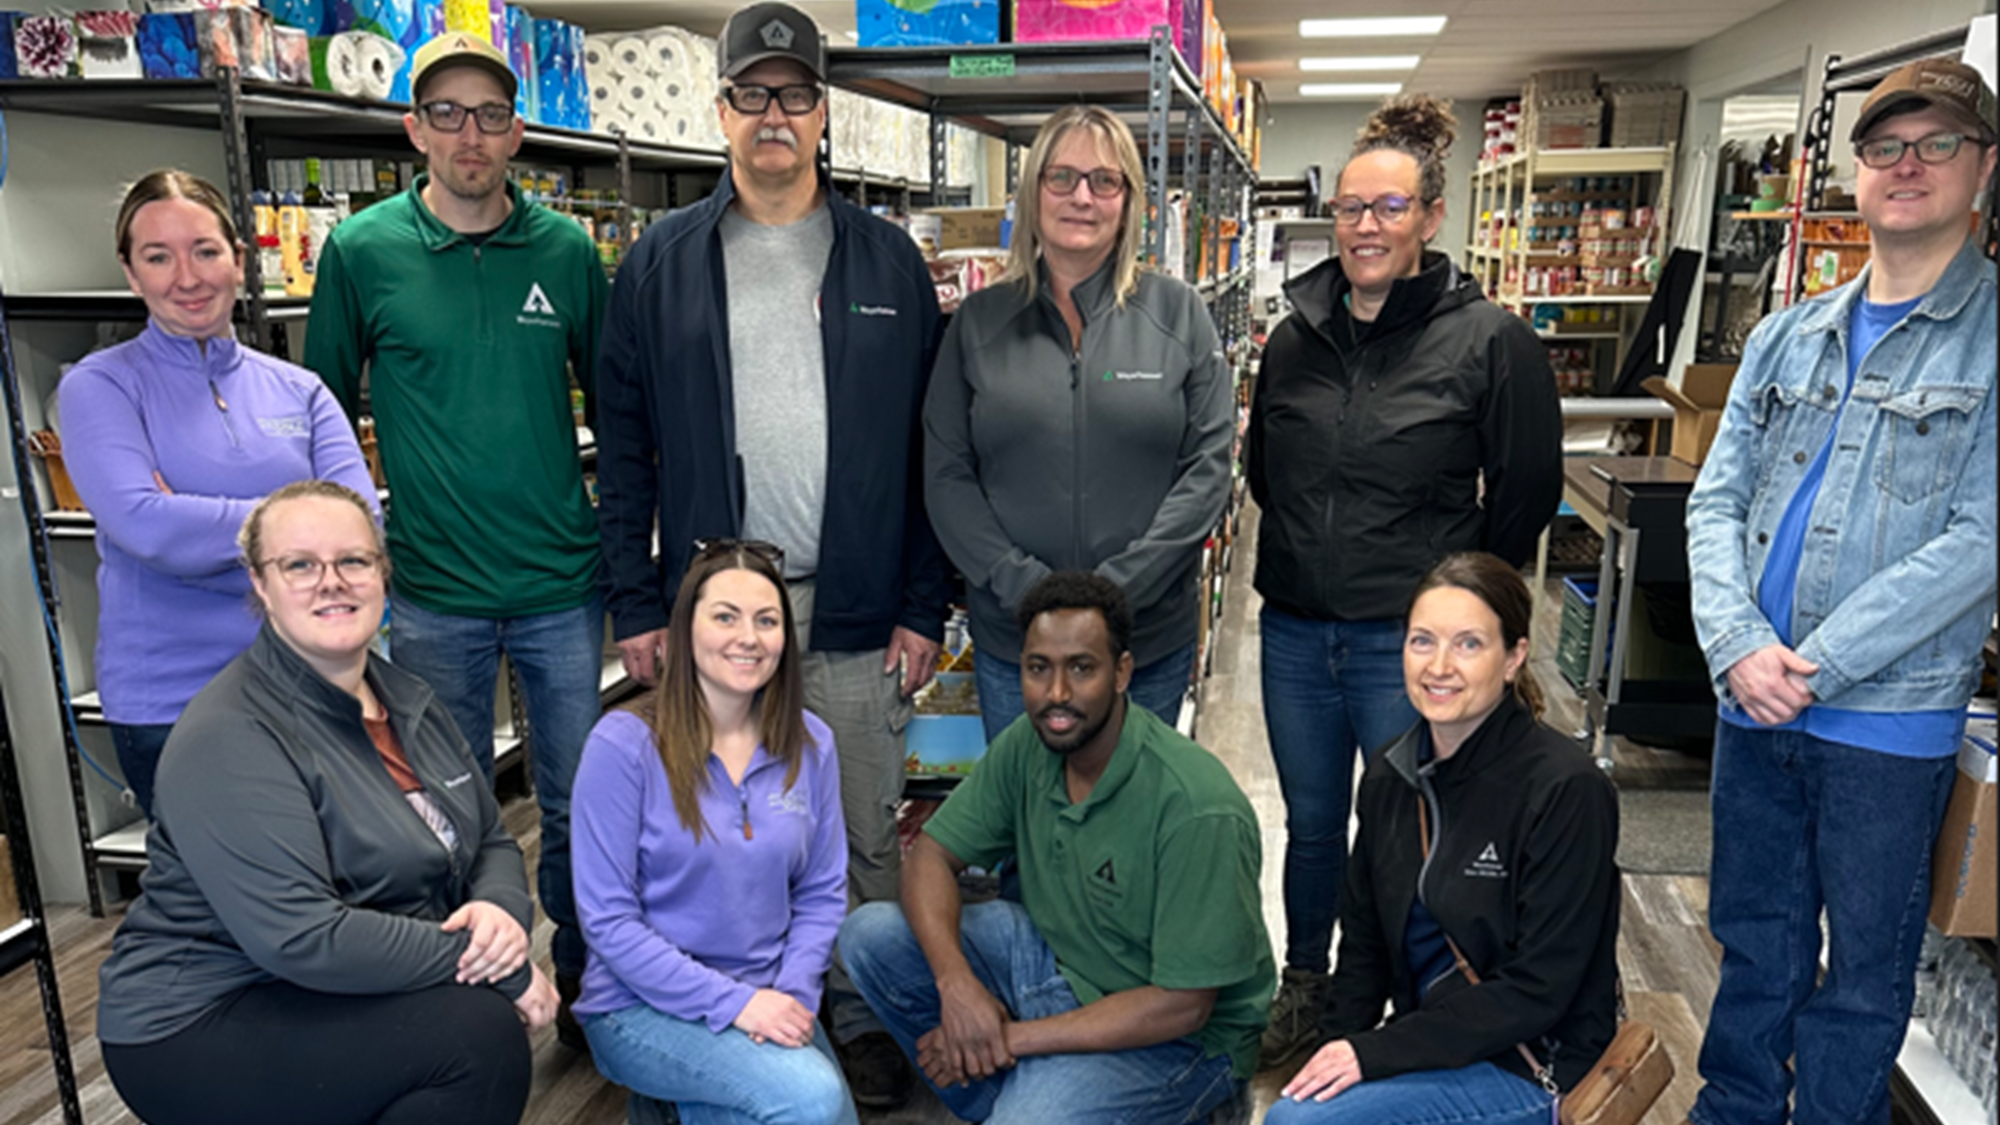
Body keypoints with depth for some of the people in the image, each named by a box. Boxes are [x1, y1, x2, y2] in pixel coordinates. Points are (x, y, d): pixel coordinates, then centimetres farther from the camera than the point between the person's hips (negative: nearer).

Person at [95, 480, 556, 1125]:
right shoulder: (228, 739, -21)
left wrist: (502, 910, -17)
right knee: (476, 1031, -24)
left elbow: (491, 839, 7)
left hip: (347, 995, 8)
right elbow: (303, 940, -29)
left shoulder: (405, 700, 4)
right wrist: (495, 965, -26)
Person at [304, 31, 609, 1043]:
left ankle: (582, 979, 33)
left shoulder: (566, 250, 0)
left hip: (563, 583, 1)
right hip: (432, 593, 0)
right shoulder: (363, 250, -2)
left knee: (579, 803, 12)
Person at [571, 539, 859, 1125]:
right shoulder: (624, 744, -13)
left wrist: (793, 994, -10)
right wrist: (733, 1002, -18)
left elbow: (822, 891, 6)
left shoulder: (810, 744, 0)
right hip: (644, 1005, -5)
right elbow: (608, 920, -13)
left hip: (769, 998, 6)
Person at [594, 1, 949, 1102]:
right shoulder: (662, 262, 4)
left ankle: (862, 1015, 30)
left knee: (862, 831, 10)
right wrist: (636, 607, -1)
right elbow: (623, 445, 4)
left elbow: (929, 447, 2)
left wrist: (923, 607, -2)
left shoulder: (889, 261, 4)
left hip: (855, 609, 0)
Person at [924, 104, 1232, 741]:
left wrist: (1118, 588, -13)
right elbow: (945, 476, 0)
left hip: (1151, 642, 0)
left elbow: (1209, 466, -4)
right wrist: (1023, 585, -13)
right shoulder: (980, 321, 4)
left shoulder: (1177, 312, 2)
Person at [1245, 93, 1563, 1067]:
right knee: (1310, 827, 19)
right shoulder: (1296, 335, 6)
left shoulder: (1490, 341, -8)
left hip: (1408, 640, -4)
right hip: (1295, 630, 4)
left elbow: (1526, 491, -2)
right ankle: (1303, 986, 40)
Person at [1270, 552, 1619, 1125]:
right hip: (1433, 1039, 6)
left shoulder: (1566, 791, -18)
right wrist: (1335, 1049, -7)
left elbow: (1538, 989, -19)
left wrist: (1376, 1053, -21)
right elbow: (1364, 942, 9)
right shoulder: (1389, 776, 2)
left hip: (1531, 1065, -6)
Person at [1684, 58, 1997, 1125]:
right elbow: (1715, 501, 4)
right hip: (1750, 706, 4)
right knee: (1754, 940, 19)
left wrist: (1810, 665, -18)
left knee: (1862, 976, 11)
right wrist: (1740, 646, -12)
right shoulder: (1788, 337, 8)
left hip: (1887, 719, -4)